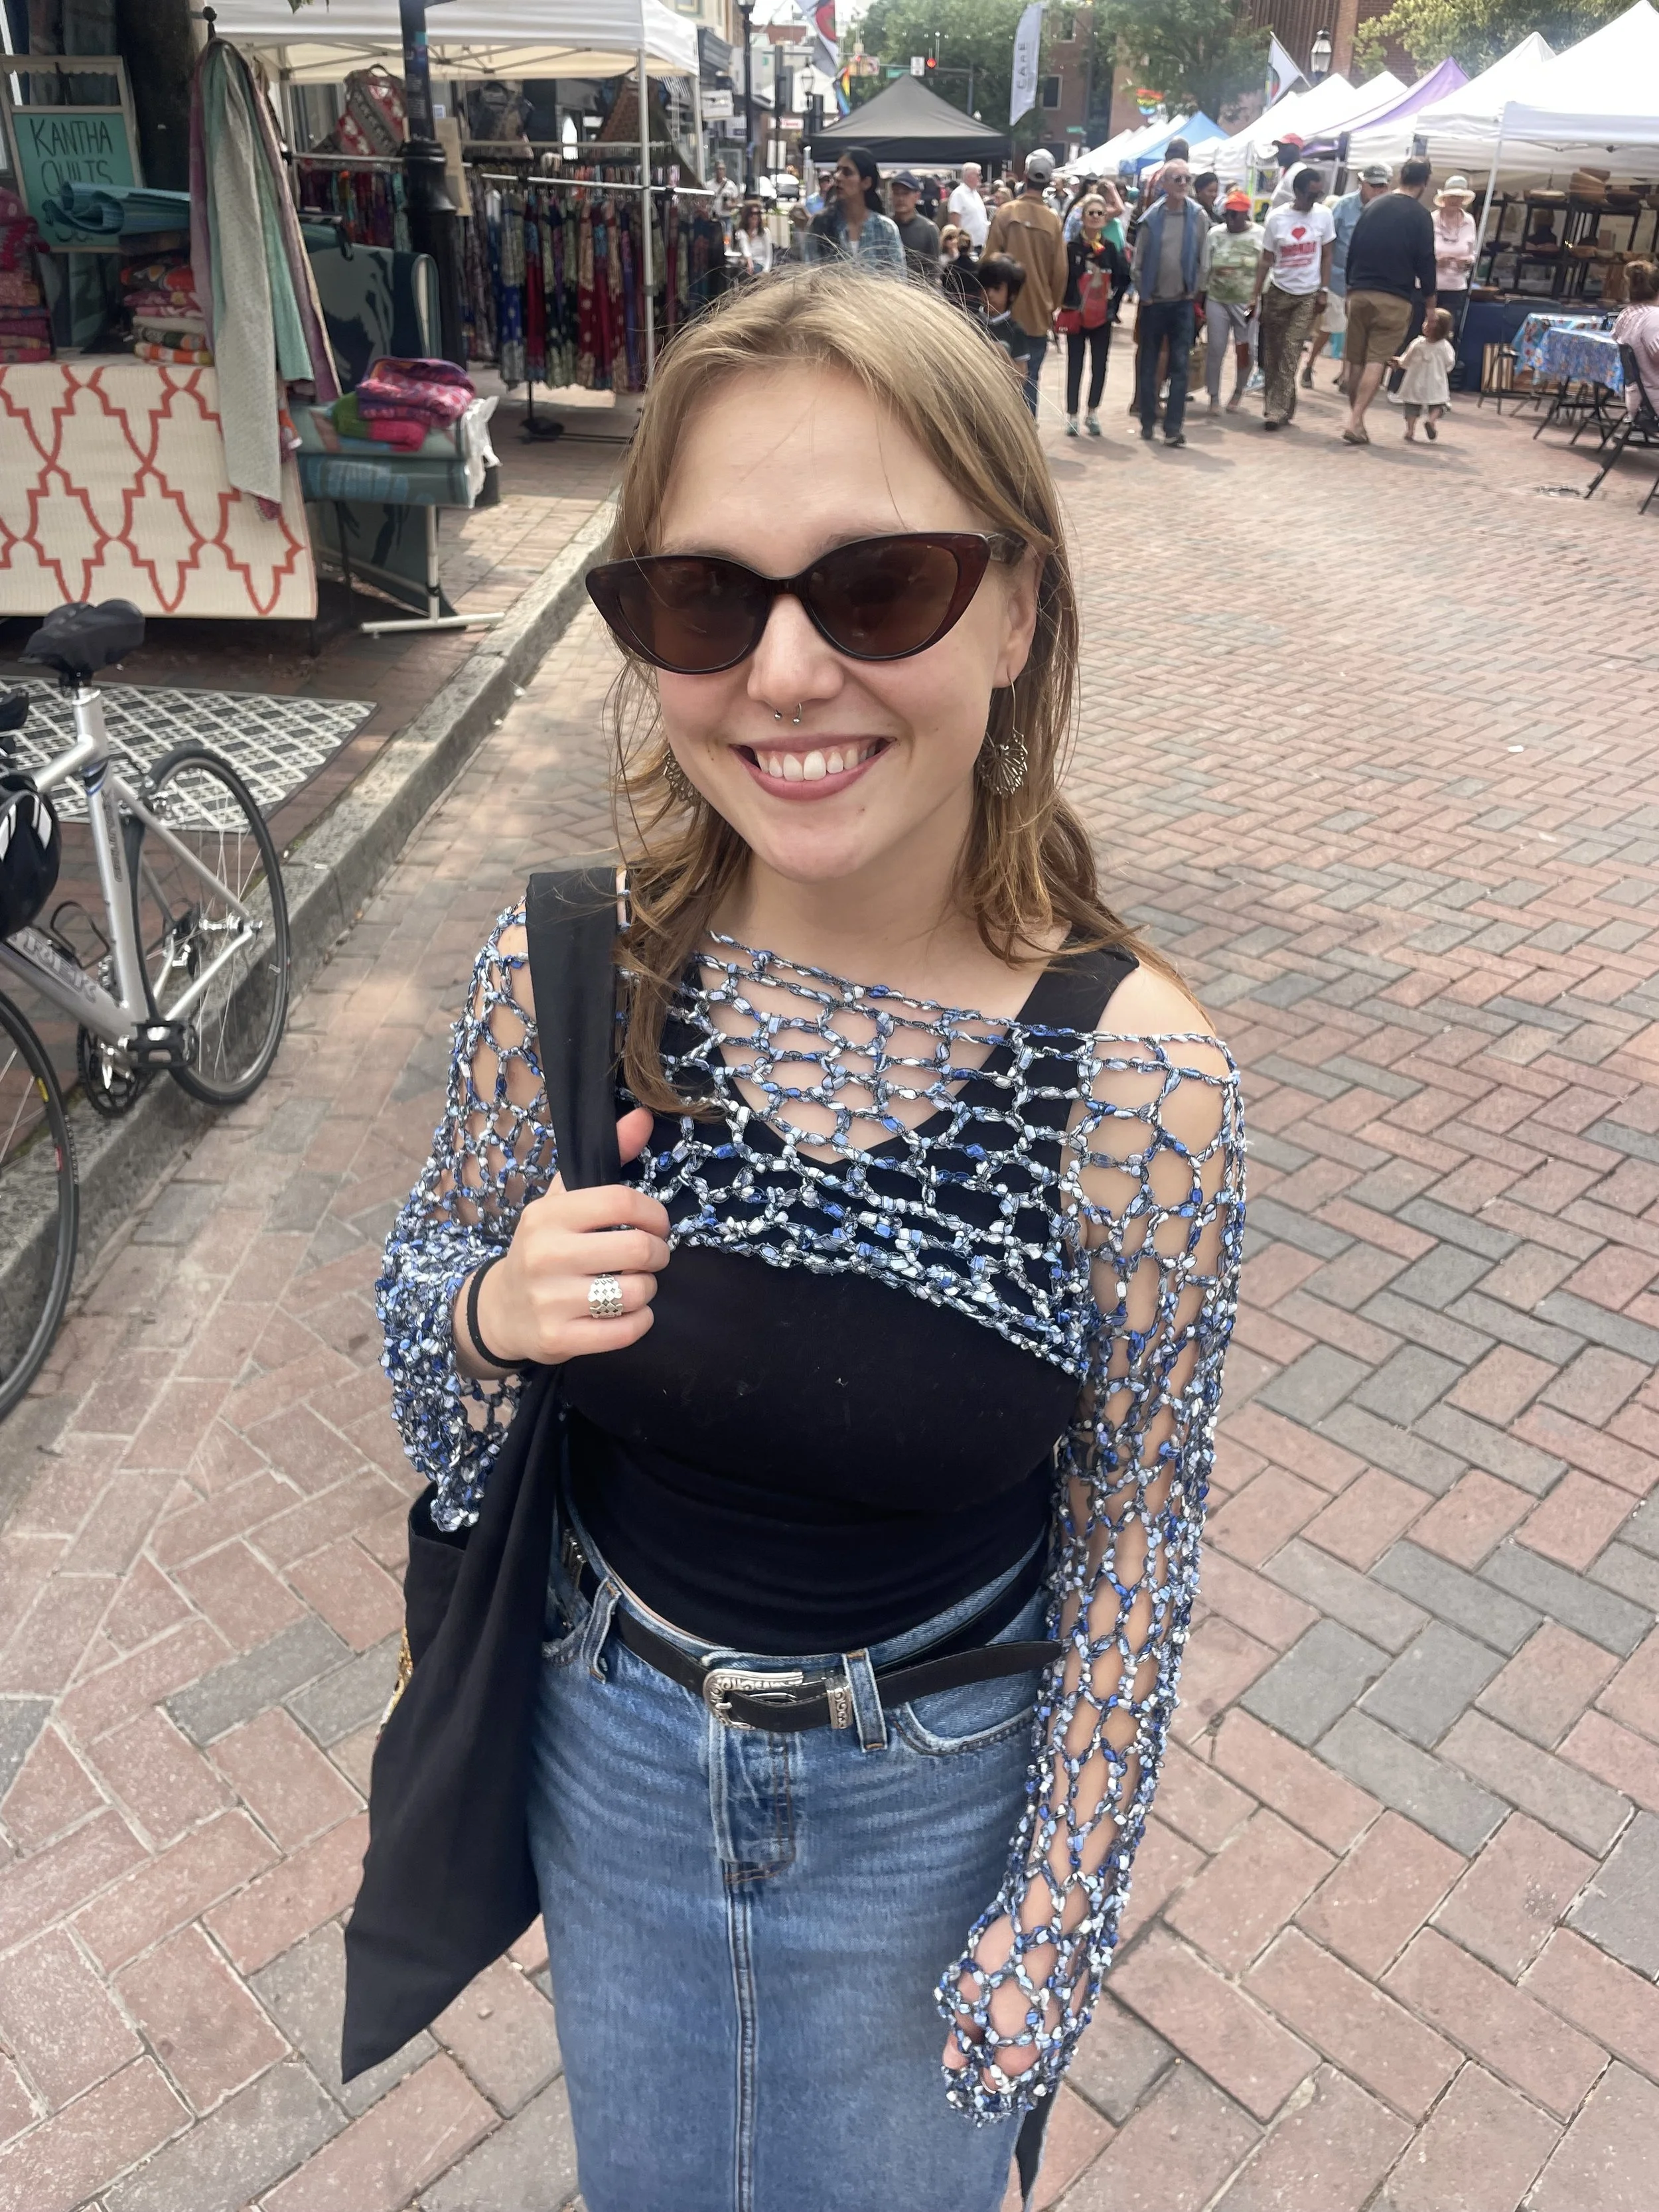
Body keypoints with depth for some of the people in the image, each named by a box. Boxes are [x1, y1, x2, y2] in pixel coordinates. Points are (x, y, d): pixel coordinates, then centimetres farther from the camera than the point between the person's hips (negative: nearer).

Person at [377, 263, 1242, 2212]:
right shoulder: (562, 968, -20)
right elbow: (421, 1325, -3)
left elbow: (1134, 1539, -12)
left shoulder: (1134, 1075, -25)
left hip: (931, 1794, -1)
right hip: (609, 1737, 2)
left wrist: (1055, 1911, -3)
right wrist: (494, 1318, -26)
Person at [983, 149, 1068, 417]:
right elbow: (1060, 272, 0)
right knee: (1029, 383, 6)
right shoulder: (1053, 221, -3)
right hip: (1038, 315, 1)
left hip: (1006, 314, -1)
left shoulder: (1004, 214, -6)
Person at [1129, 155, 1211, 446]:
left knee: (1180, 367, -4)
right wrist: (1144, 294, -1)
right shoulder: (1152, 217, -4)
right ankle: (1148, 422, 17)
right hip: (1153, 302, 0)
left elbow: (1204, 262, 2)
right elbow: (1138, 259, -1)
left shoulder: (1198, 217, -2)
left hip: (1183, 303, 0)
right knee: (1148, 365, 7)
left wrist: (1194, 293, 1)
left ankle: (1173, 428, -3)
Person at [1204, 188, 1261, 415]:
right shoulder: (1215, 234, 2)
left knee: (1244, 350, 3)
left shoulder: (1260, 235, -4)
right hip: (1216, 300, 2)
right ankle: (1214, 397, 13)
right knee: (1215, 350, 2)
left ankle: (1238, 394, 21)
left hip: (1247, 303, -1)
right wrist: (1198, 301, 4)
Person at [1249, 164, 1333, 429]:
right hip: (1278, 292, 1)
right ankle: (1282, 408, 16)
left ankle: (1277, 411, -9)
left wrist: (1323, 291, 0)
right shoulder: (1276, 218, -5)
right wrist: (1255, 294, -2)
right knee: (1272, 352, 4)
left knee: (1289, 355, -9)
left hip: (1307, 296, -1)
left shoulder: (1324, 215, -2)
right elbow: (1266, 259, 1)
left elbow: (1326, 256, 5)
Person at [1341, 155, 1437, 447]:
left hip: (1360, 292, 4)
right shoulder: (1420, 215, -4)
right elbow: (1425, 261, -5)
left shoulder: (1374, 205, 9)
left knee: (1354, 359, 9)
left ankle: (1355, 417, 12)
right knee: (1377, 360, -5)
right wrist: (1430, 300, 5)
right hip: (1395, 299, -4)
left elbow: (1352, 249, 14)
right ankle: (1355, 420, -16)